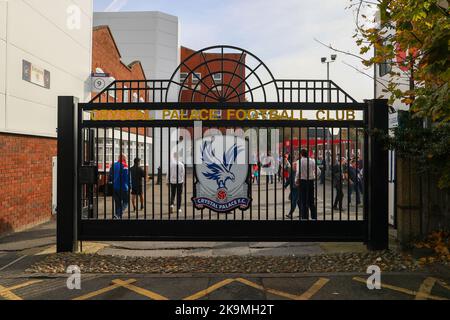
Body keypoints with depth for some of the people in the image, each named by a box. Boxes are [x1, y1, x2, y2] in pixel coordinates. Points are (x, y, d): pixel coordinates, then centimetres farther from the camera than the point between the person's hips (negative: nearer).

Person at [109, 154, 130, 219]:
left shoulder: (113, 165, 8)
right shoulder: (125, 166, -10)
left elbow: (110, 177, 14)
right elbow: (128, 178, -11)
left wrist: (111, 184, 22)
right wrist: (129, 186, -3)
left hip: (114, 188, 6)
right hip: (123, 188, -6)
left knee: (117, 203, 16)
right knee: (125, 202, 3)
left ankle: (118, 216, 21)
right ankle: (117, 215, -15)